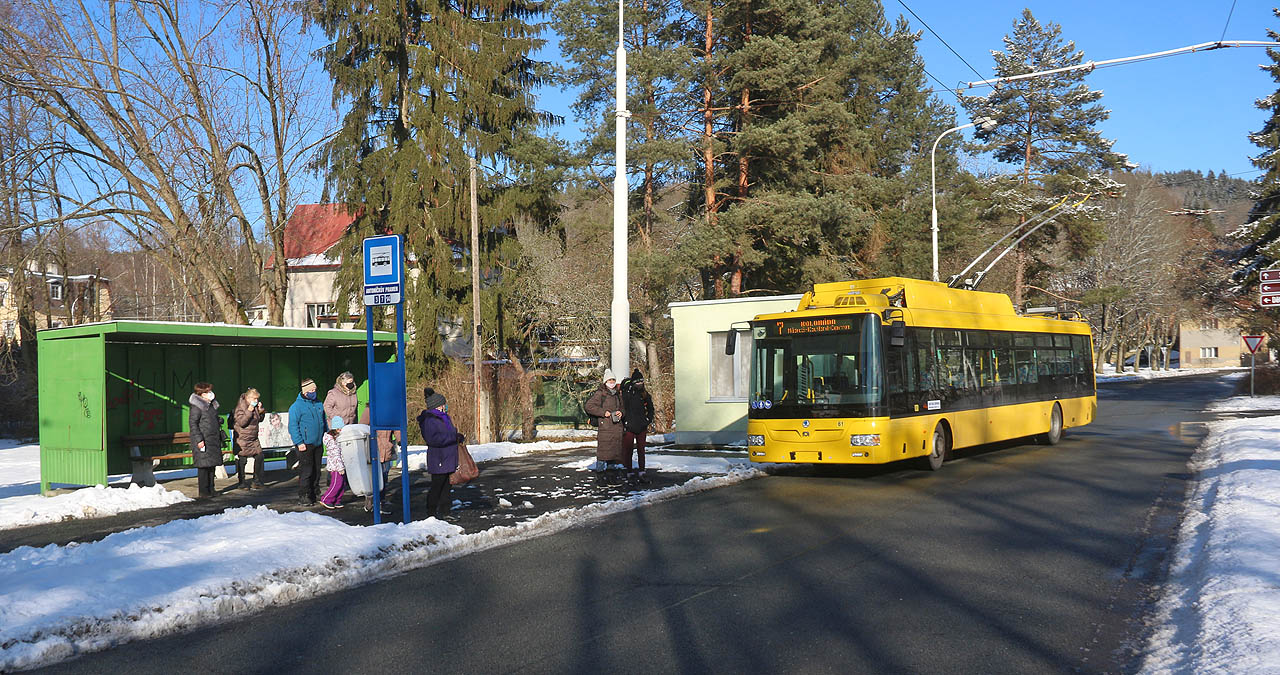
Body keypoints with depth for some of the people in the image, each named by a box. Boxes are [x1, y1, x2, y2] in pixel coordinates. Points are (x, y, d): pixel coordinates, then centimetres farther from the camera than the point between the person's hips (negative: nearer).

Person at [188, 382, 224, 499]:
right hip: (203, 442, -8)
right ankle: (204, 492, -1)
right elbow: (192, 424, -14)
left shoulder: (212, 405, 16)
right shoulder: (196, 407, -10)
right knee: (203, 466, -6)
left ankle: (211, 490, 20)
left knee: (212, 466, 12)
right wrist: (199, 439, -20)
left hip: (213, 441, 8)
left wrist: (219, 438, 23)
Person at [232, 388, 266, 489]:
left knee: (259, 456, 4)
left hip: (254, 438, 7)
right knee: (242, 460, 1)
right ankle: (241, 482, 12)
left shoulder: (255, 406, 8)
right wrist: (249, 411, -26)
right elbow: (242, 422, -22)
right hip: (242, 439, -7)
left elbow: (260, 419, 16)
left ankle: (256, 481, 14)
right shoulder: (241, 407, -14)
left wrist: (260, 410, -1)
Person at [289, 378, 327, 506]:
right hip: (305, 445, -7)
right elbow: (293, 426, -10)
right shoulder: (296, 406, -6)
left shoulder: (318, 404, 15)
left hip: (318, 443, 7)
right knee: (306, 471, -8)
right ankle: (303, 497, -3)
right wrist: (299, 442, -16)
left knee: (316, 470, 9)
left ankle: (312, 495, 18)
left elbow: (324, 422, 24)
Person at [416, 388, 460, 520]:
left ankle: (443, 508, 25)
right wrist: (454, 438, -24)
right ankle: (432, 512, 9)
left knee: (447, 484, 14)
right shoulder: (429, 420, -17)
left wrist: (459, 437, 8)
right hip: (438, 460, -9)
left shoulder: (444, 417, 14)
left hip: (449, 458, 9)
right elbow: (433, 439, -26)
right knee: (437, 485, -2)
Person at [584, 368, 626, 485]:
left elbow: (623, 407, 28)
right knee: (604, 450, -7)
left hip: (617, 427, 6)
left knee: (617, 450, 7)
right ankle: (603, 475, 1)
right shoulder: (600, 394, -2)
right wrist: (603, 412, -13)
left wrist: (621, 413, 4)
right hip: (604, 427, -6)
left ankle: (615, 475, 16)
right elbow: (588, 406, -10)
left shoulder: (618, 394, 19)